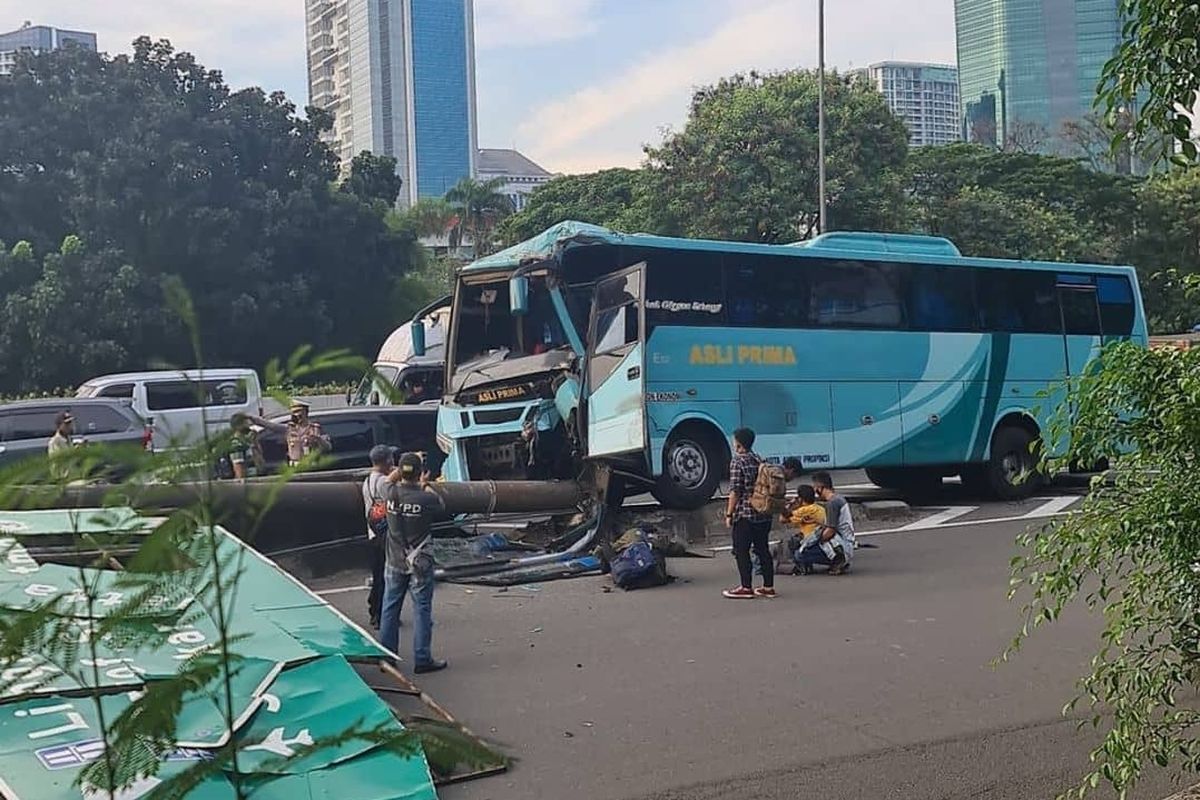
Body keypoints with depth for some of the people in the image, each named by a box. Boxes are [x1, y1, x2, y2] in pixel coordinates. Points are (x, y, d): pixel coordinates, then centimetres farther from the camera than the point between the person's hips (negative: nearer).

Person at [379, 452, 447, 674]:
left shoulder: (392, 493, -8)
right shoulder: (425, 498, -17)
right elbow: (441, 506, 4)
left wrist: (419, 485, 30)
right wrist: (426, 486, 17)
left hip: (394, 563, 4)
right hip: (419, 564, -4)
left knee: (390, 609, 14)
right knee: (422, 610, 4)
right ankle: (422, 659, 7)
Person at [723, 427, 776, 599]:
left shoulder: (737, 461, -10)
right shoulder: (760, 460, 10)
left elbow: (735, 491, -14)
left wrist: (729, 514, -9)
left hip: (744, 514, -7)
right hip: (764, 514, 7)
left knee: (741, 551, 1)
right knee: (763, 549, 11)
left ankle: (746, 588, 3)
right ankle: (768, 587, 13)